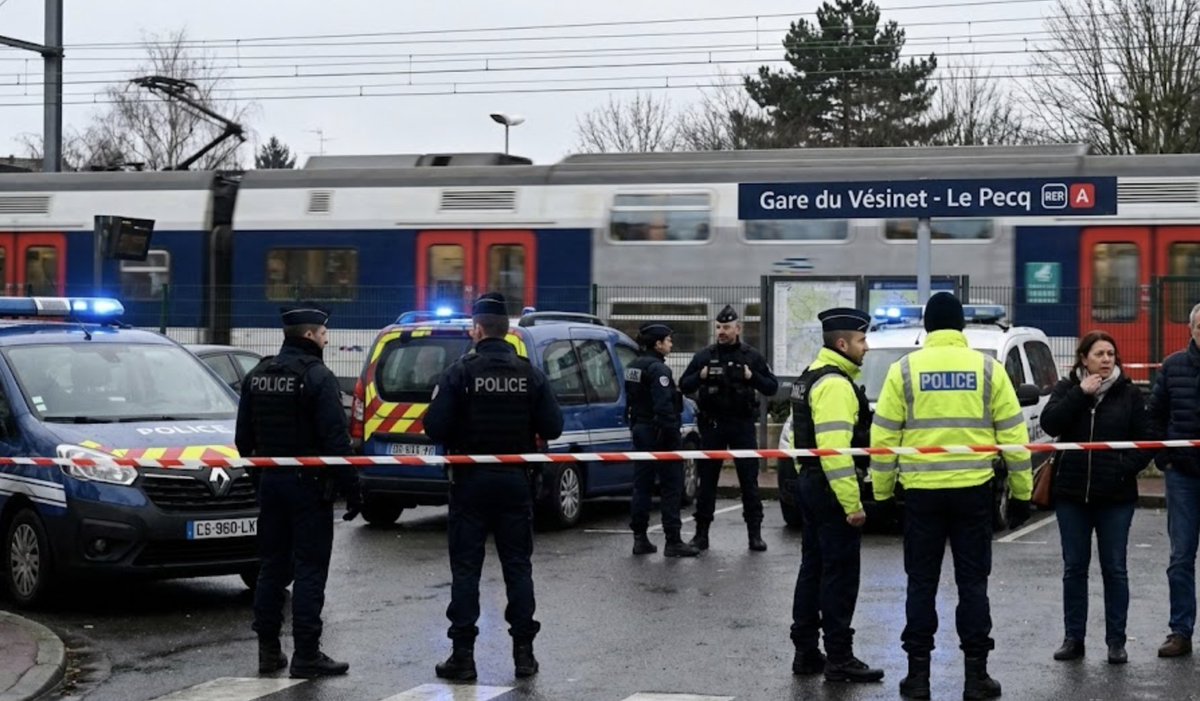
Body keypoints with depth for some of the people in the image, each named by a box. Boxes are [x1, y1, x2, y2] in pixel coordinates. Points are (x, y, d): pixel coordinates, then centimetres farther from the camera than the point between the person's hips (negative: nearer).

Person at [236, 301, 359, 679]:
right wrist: (351, 488, -13)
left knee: (272, 566, 13)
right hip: (309, 484, -7)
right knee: (309, 569, -3)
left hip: (271, 482, 7)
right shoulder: (318, 377, -14)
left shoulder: (257, 376, 8)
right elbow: (336, 440, -18)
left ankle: (268, 650, 16)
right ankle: (306, 654, -3)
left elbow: (243, 438, 14)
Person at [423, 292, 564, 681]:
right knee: (517, 565, 10)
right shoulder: (529, 374, -1)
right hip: (515, 482, 3)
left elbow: (435, 427, -15)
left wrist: (458, 439, 7)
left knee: (465, 568, 3)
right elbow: (552, 427, -3)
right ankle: (524, 652, 10)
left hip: (471, 481, -3)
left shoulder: (460, 372, -10)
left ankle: (463, 655, 2)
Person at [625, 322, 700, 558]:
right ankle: (673, 541, -6)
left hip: (640, 430, 9)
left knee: (641, 485, 11)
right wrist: (672, 433, -21)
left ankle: (640, 538, 13)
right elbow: (664, 407, -23)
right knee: (671, 487, -5)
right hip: (659, 432, -9)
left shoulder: (633, 367, 13)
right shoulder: (657, 369, -16)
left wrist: (634, 428, 20)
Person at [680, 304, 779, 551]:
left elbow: (772, 387, 2)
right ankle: (701, 533, 10)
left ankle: (755, 533, 3)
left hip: (742, 424, -1)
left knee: (749, 480, -1)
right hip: (712, 425, 1)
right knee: (707, 480, 4)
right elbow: (683, 385, 5)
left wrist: (751, 377, -15)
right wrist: (701, 376, -14)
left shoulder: (752, 356, 4)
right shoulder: (704, 356, 6)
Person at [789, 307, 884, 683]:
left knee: (814, 568, 14)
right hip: (831, 489, -11)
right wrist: (852, 502, -25)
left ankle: (806, 652, 19)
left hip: (810, 483, 11)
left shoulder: (813, 376, 16)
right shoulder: (835, 384, -18)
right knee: (840, 574, -5)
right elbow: (834, 447, -25)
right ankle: (839, 659, -2)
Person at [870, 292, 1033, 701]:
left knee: (921, 583, 8)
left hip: (921, 492, 0)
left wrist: (882, 491, 8)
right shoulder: (988, 369, 2)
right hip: (973, 491, 0)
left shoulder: (904, 369, 0)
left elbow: (884, 436, -1)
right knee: (972, 583, 7)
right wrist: (1021, 492, 9)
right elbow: (1013, 434, 2)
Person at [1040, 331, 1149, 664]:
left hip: (1115, 497, -1)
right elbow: (1049, 423, -12)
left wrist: (1125, 468, -12)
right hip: (1072, 493, 1)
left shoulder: (1128, 394, 2)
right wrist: (1081, 393, -16)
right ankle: (1073, 638, 15)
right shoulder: (1067, 389, 4)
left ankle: (1116, 640, 11)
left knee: (1114, 568, 4)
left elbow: (1144, 440, 2)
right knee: (1074, 567, 7)